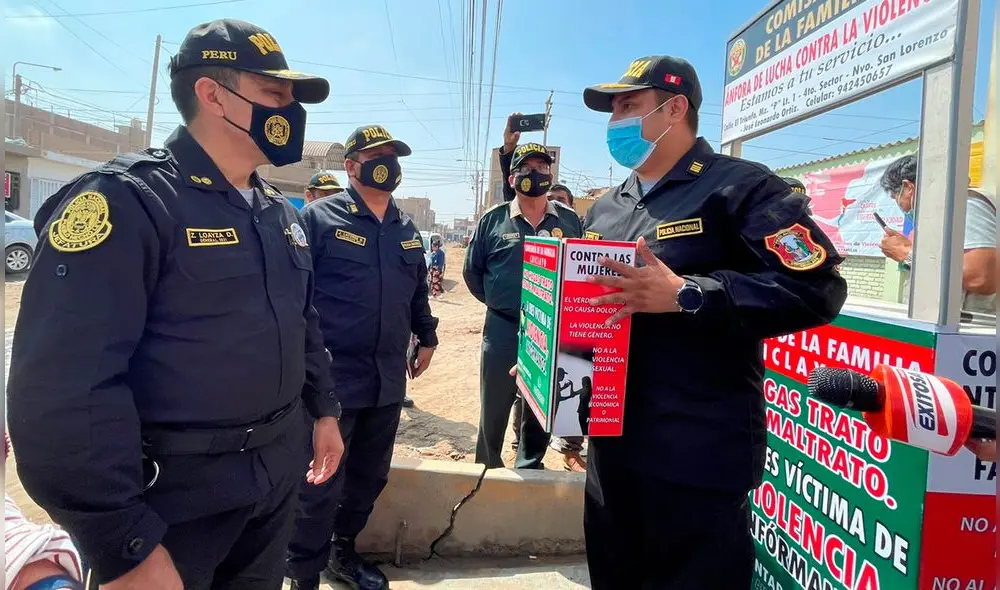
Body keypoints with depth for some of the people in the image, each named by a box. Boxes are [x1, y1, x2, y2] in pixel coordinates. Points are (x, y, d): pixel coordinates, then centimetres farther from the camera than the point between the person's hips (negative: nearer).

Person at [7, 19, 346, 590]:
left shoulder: (282, 212, 7)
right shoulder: (125, 200, -18)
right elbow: (65, 386, -25)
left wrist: (324, 408, 16)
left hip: (277, 474, 7)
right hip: (172, 496, -7)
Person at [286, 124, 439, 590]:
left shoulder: (406, 228, 13)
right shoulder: (320, 217, -6)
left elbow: (418, 288, 23)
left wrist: (426, 337, 22)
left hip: (388, 379, 6)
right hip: (332, 377, -6)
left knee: (370, 476, 18)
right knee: (321, 484, 2)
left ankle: (342, 552, 39)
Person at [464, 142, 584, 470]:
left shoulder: (570, 220, 4)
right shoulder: (493, 219, 0)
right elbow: (472, 271, 7)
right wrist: (498, 303, 5)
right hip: (503, 331, -1)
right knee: (493, 412, 10)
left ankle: (530, 469, 33)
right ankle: (487, 469, 29)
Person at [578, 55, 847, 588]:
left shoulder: (740, 187, -8)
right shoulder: (605, 208, 15)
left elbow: (815, 287, -19)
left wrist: (685, 295, -25)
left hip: (698, 453, -7)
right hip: (612, 440, 8)